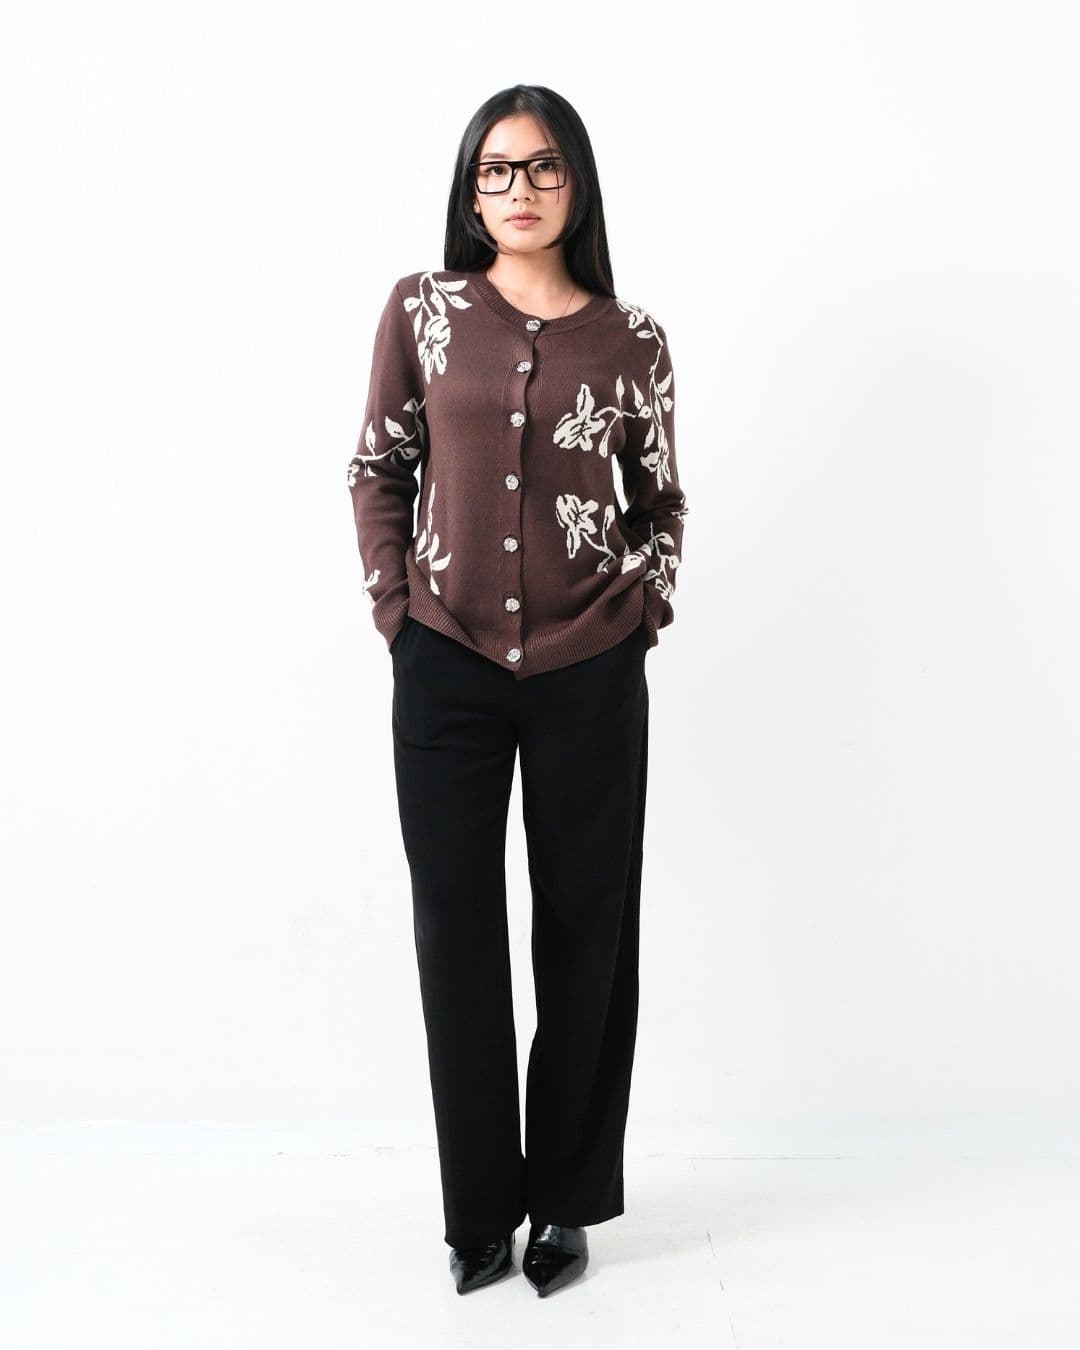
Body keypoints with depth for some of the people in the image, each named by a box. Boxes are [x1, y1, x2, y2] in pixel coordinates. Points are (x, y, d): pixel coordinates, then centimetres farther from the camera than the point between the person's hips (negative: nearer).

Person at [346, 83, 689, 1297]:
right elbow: (378, 470, 7)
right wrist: (394, 609, -1)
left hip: (591, 676, 0)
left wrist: (644, 610, 0)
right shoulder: (422, 311, 2)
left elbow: (661, 501, 12)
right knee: (457, 932, 6)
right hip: (446, 671, 0)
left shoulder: (632, 341, 3)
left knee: (584, 932, 8)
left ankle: (568, 1200, 24)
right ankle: (479, 1205, 22)